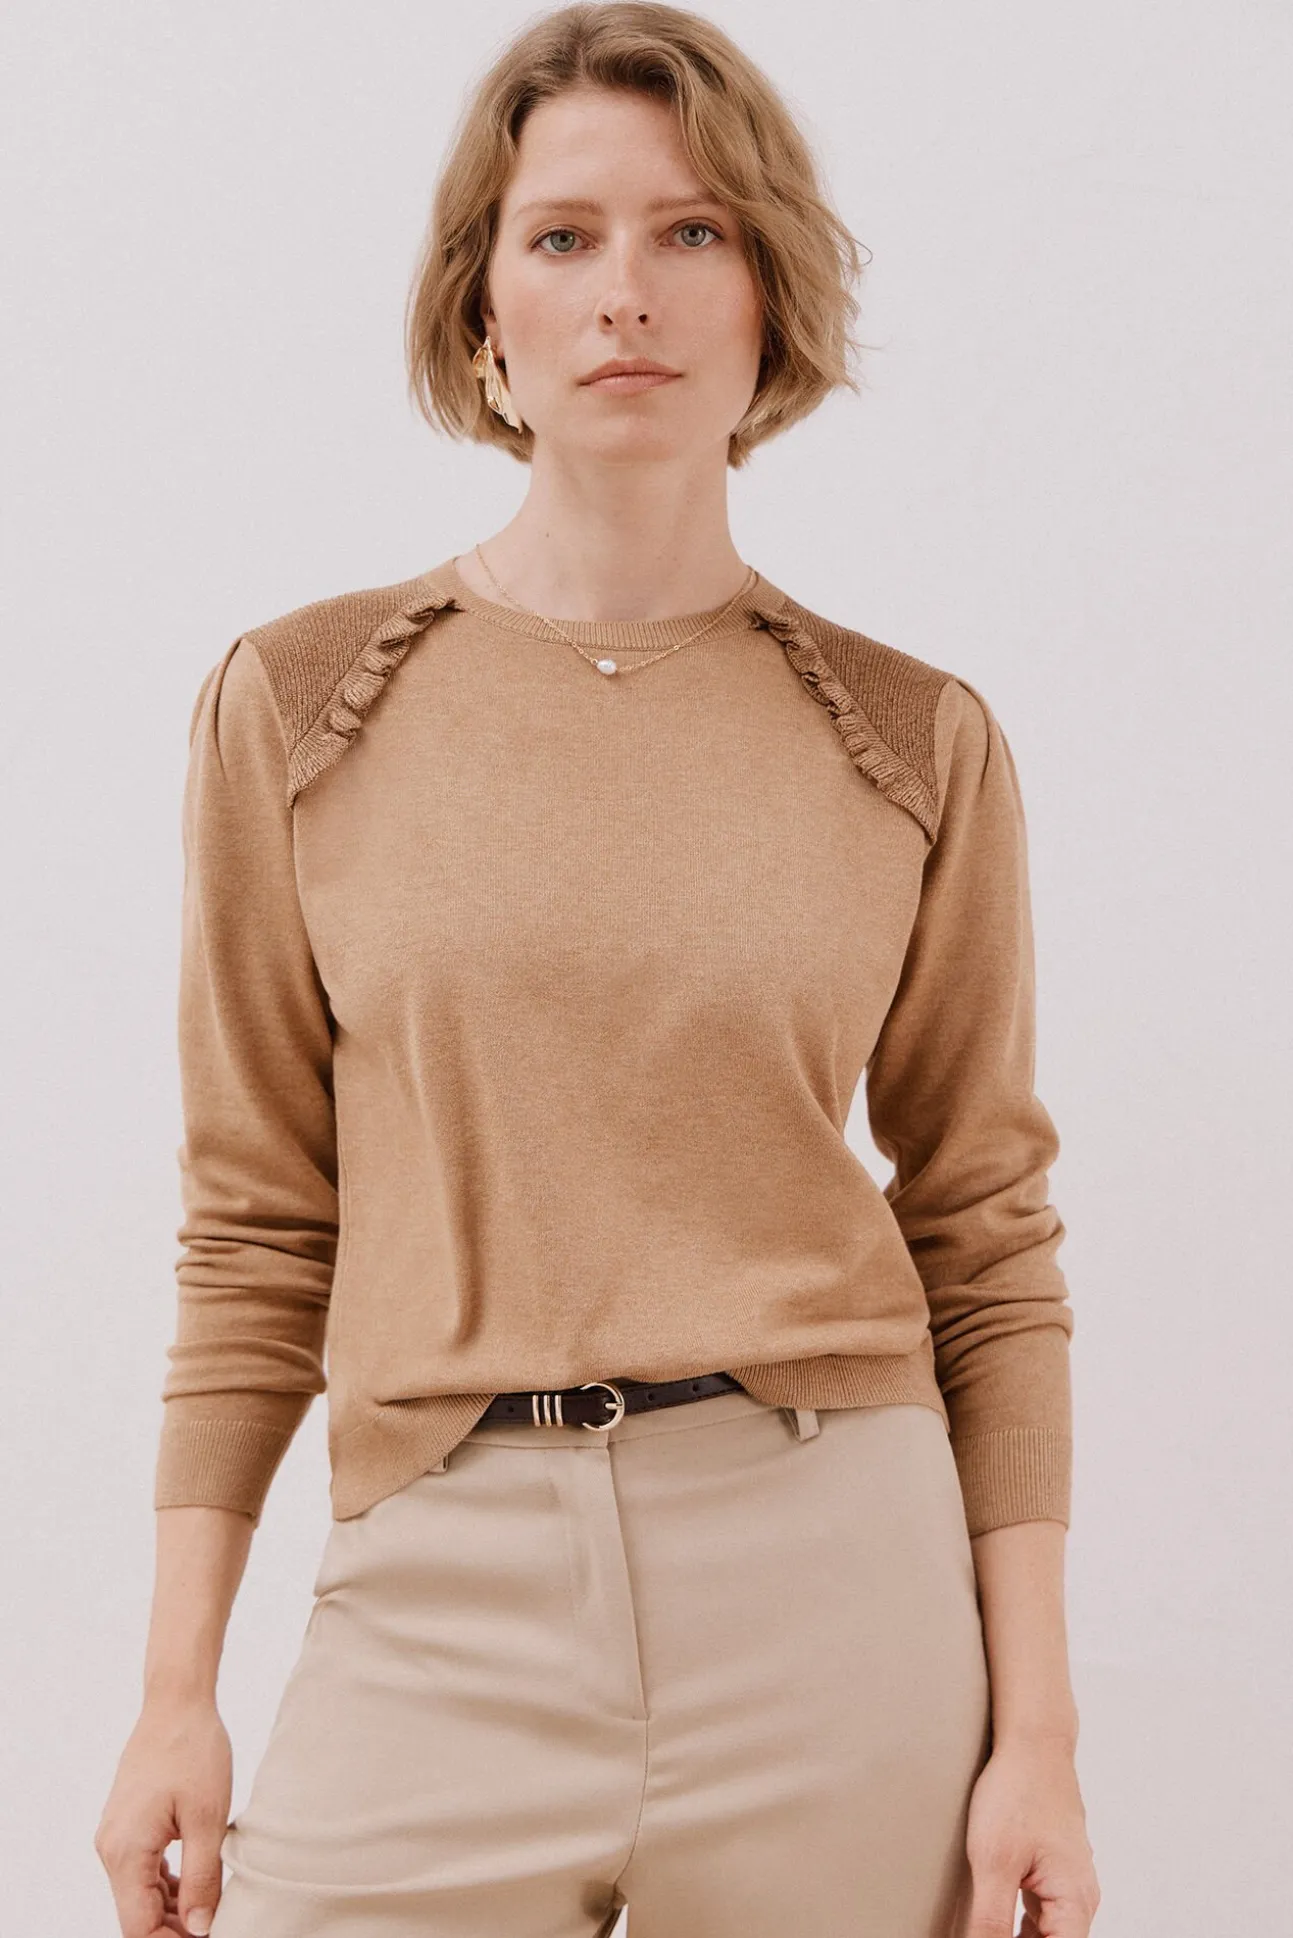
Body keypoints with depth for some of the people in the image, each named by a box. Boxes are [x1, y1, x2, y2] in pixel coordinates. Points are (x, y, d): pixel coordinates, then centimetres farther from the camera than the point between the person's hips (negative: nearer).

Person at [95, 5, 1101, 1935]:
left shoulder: (916, 742, 2)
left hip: (841, 1580, 0)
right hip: (445, 1594, 0)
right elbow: (259, 1231, 4)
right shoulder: (300, 706, 2)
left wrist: (1037, 1732, 0)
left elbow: (990, 1246, 4)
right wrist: (176, 1693, 1)